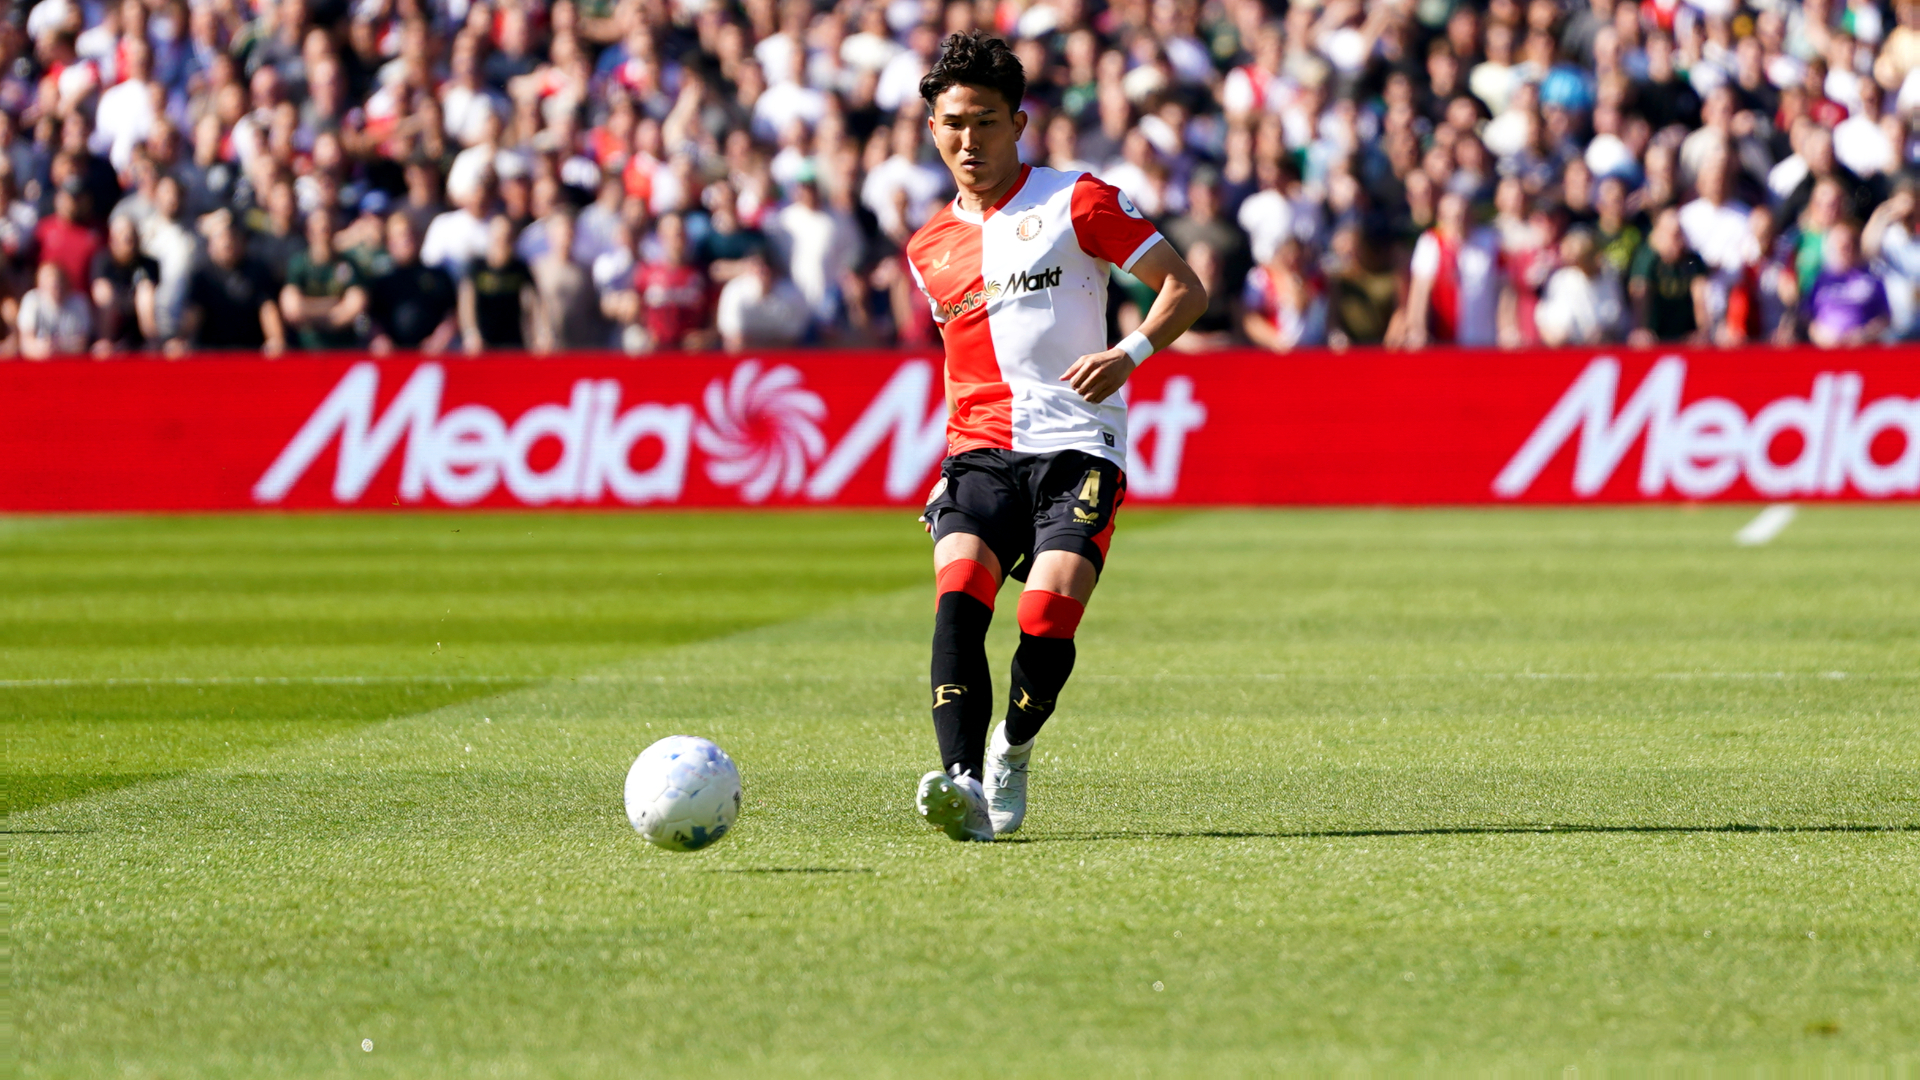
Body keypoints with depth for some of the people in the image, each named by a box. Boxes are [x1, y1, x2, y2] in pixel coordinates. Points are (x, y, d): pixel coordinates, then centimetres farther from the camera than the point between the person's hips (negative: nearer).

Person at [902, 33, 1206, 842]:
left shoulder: (1073, 202, 3)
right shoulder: (929, 248, 19)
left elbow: (1184, 287, 2)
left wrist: (1131, 352, -15)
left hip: (1076, 448, -3)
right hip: (982, 449, 3)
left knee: (1049, 614, -22)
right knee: (959, 587, -25)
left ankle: (1014, 750, 8)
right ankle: (962, 784, -36)